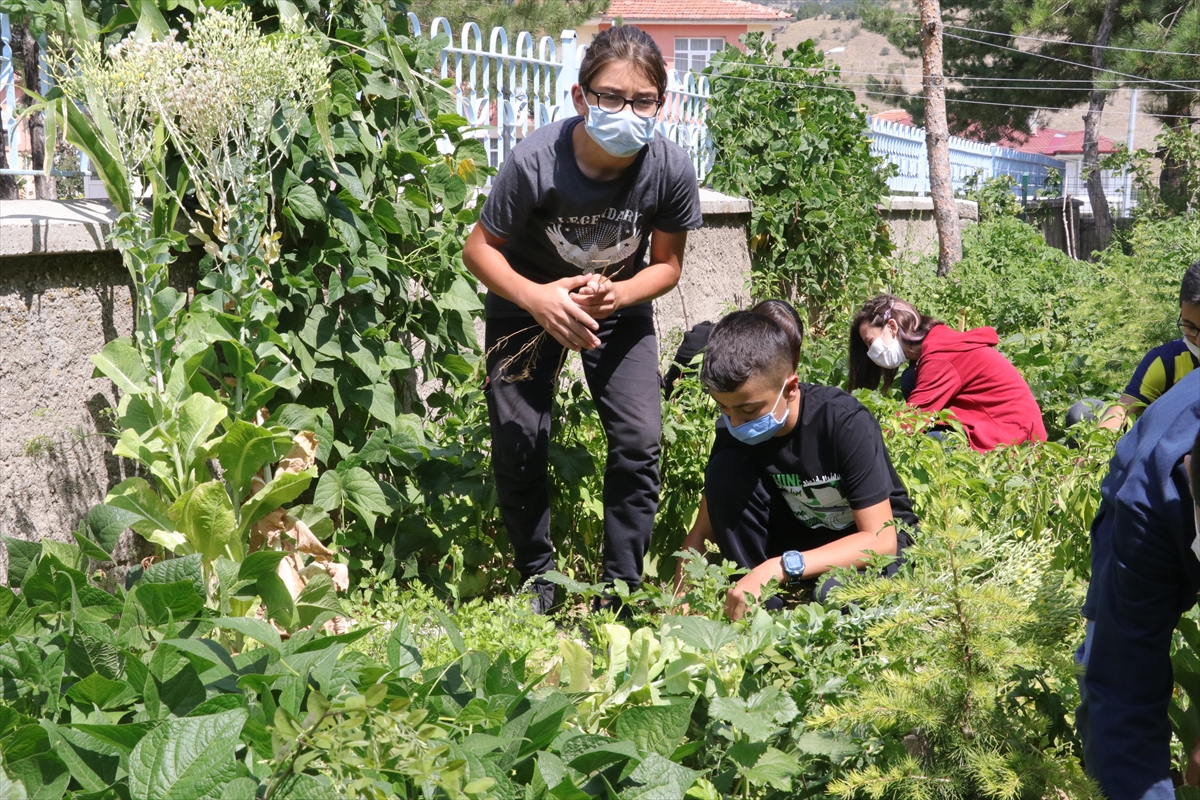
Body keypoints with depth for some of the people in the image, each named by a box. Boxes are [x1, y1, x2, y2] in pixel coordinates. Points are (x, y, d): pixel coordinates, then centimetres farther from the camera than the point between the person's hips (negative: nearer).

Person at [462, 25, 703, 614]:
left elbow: (666, 265, -10)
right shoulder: (536, 162, -33)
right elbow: (479, 248, -19)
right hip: (529, 302, -1)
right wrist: (537, 298, -36)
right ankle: (537, 580, 18)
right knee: (518, 446, -4)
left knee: (639, 442, -9)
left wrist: (616, 294, -30)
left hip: (620, 304, 2)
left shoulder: (671, 170, -26)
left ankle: (621, 588, 6)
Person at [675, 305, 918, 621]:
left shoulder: (846, 423, -29)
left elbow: (880, 539, -30)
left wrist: (780, 567, -40)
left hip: (872, 540, -4)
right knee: (726, 471, -22)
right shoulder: (735, 431, -15)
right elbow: (704, 529, -8)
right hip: (803, 533, 4)